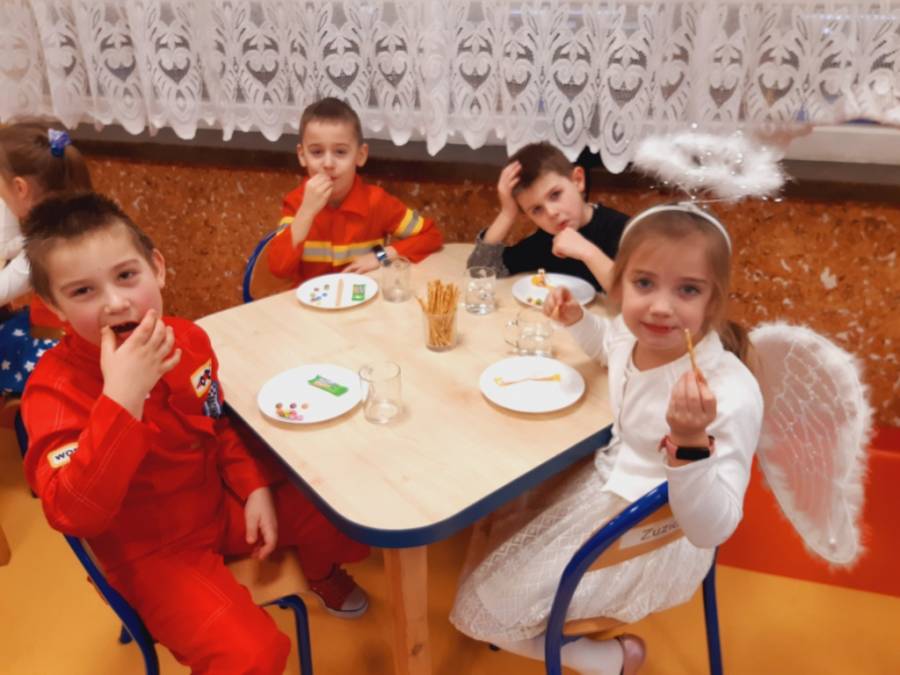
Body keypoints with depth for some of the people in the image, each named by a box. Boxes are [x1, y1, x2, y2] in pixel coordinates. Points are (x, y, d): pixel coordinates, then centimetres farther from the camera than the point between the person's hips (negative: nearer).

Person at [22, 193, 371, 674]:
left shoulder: (187, 337, -8)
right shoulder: (55, 389, -23)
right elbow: (73, 514, -35)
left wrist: (255, 487, -4)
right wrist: (121, 397, -42)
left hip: (224, 502, 5)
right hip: (153, 550, -5)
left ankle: (320, 574, 31)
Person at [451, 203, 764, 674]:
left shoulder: (732, 394, -34)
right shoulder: (635, 331, -13)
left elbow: (711, 531, -34)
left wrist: (691, 440, -49)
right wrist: (576, 318, -6)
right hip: (606, 486, 7)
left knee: (481, 610, -1)